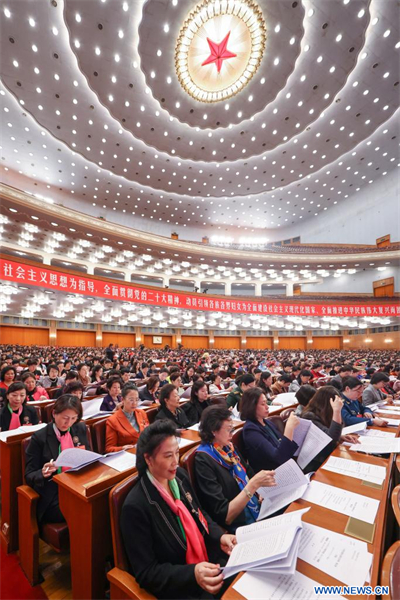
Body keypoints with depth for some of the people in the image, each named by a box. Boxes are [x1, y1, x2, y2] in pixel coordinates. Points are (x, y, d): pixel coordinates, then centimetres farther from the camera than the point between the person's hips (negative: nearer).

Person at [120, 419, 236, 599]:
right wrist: (192, 574, -28)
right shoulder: (136, 506, -24)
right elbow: (145, 573, -17)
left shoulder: (179, 476, -4)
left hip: (209, 565, 6)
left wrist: (220, 536, -9)